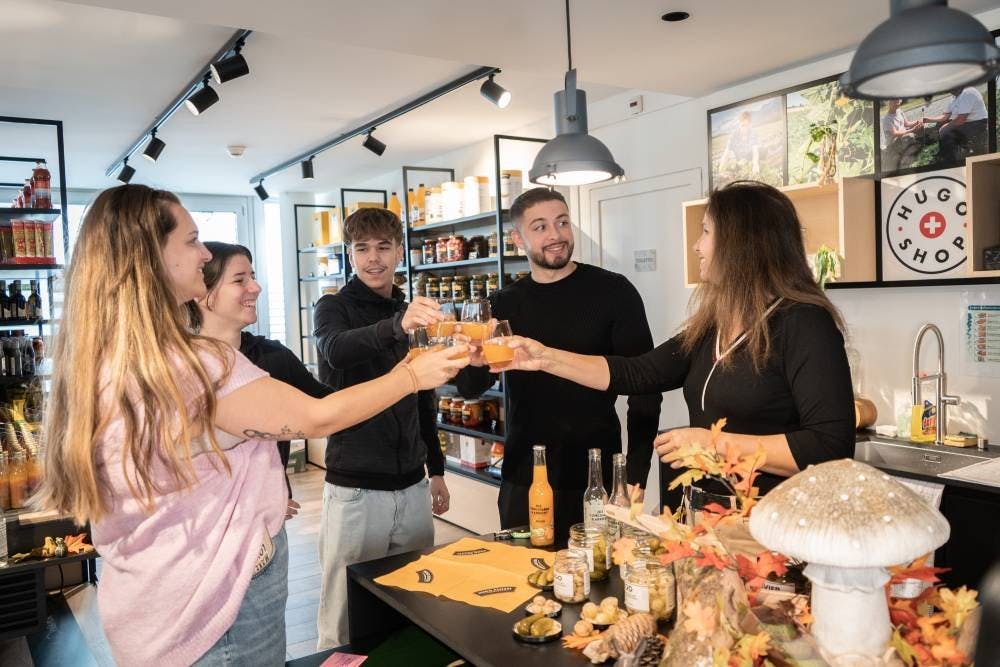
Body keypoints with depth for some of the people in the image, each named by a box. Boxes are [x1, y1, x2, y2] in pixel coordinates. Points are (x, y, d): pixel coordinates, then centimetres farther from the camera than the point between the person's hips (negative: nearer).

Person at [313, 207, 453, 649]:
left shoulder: (413, 315, 11)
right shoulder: (334, 307, -4)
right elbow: (336, 350, -29)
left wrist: (436, 468, 18)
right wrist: (398, 324, -47)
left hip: (412, 485, 5)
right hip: (355, 487, -5)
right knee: (347, 618, 1)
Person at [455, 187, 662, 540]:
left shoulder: (612, 291, -7)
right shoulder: (504, 304, 3)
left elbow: (644, 388, -6)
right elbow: (470, 388, 3)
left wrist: (635, 476, -11)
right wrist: (474, 361, -20)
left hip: (596, 480, -3)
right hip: (523, 481, 3)